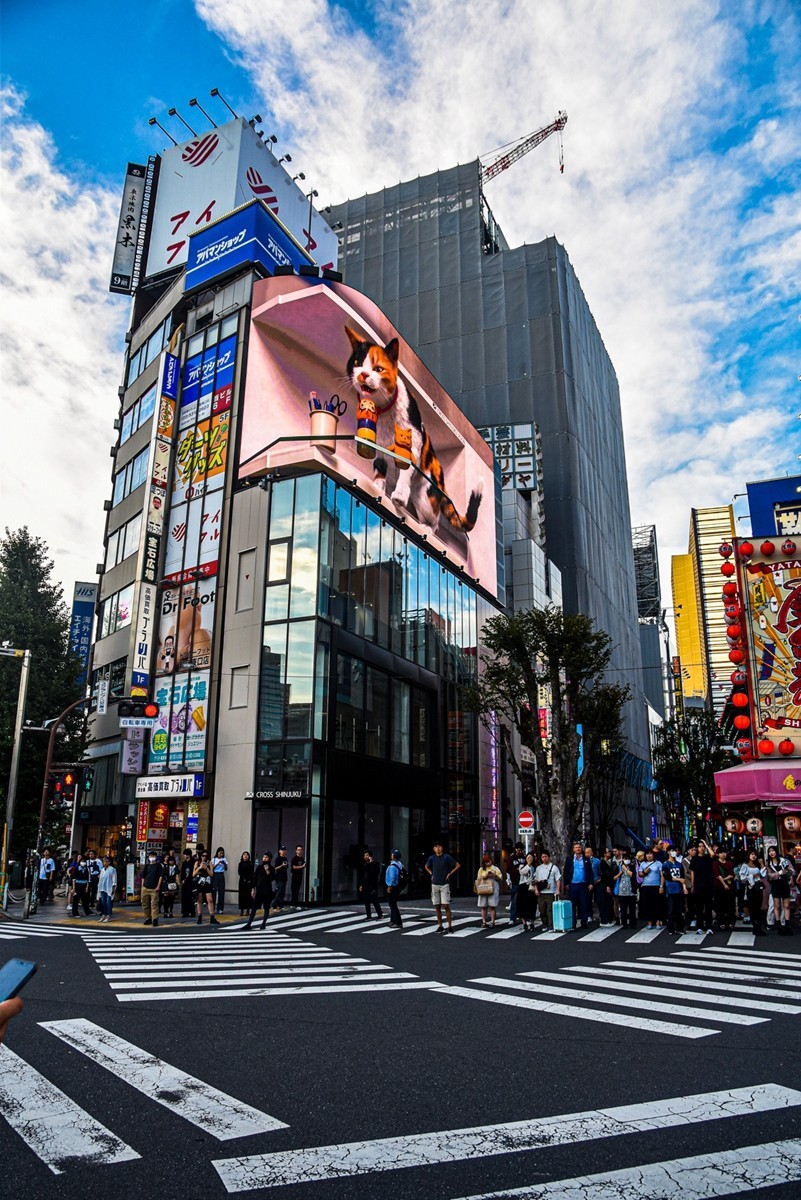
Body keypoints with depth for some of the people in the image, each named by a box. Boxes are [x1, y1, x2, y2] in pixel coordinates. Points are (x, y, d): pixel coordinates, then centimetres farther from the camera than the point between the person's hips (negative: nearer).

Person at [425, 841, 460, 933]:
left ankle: (450, 926, -4)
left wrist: (450, 874, -3)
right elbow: (426, 866, 24)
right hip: (435, 884, 3)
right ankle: (440, 926, 13)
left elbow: (457, 865, 2)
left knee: (446, 905, -9)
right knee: (437, 906, 5)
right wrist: (431, 874, 11)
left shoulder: (446, 857, -5)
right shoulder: (432, 858, 4)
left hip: (444, 884, -3)